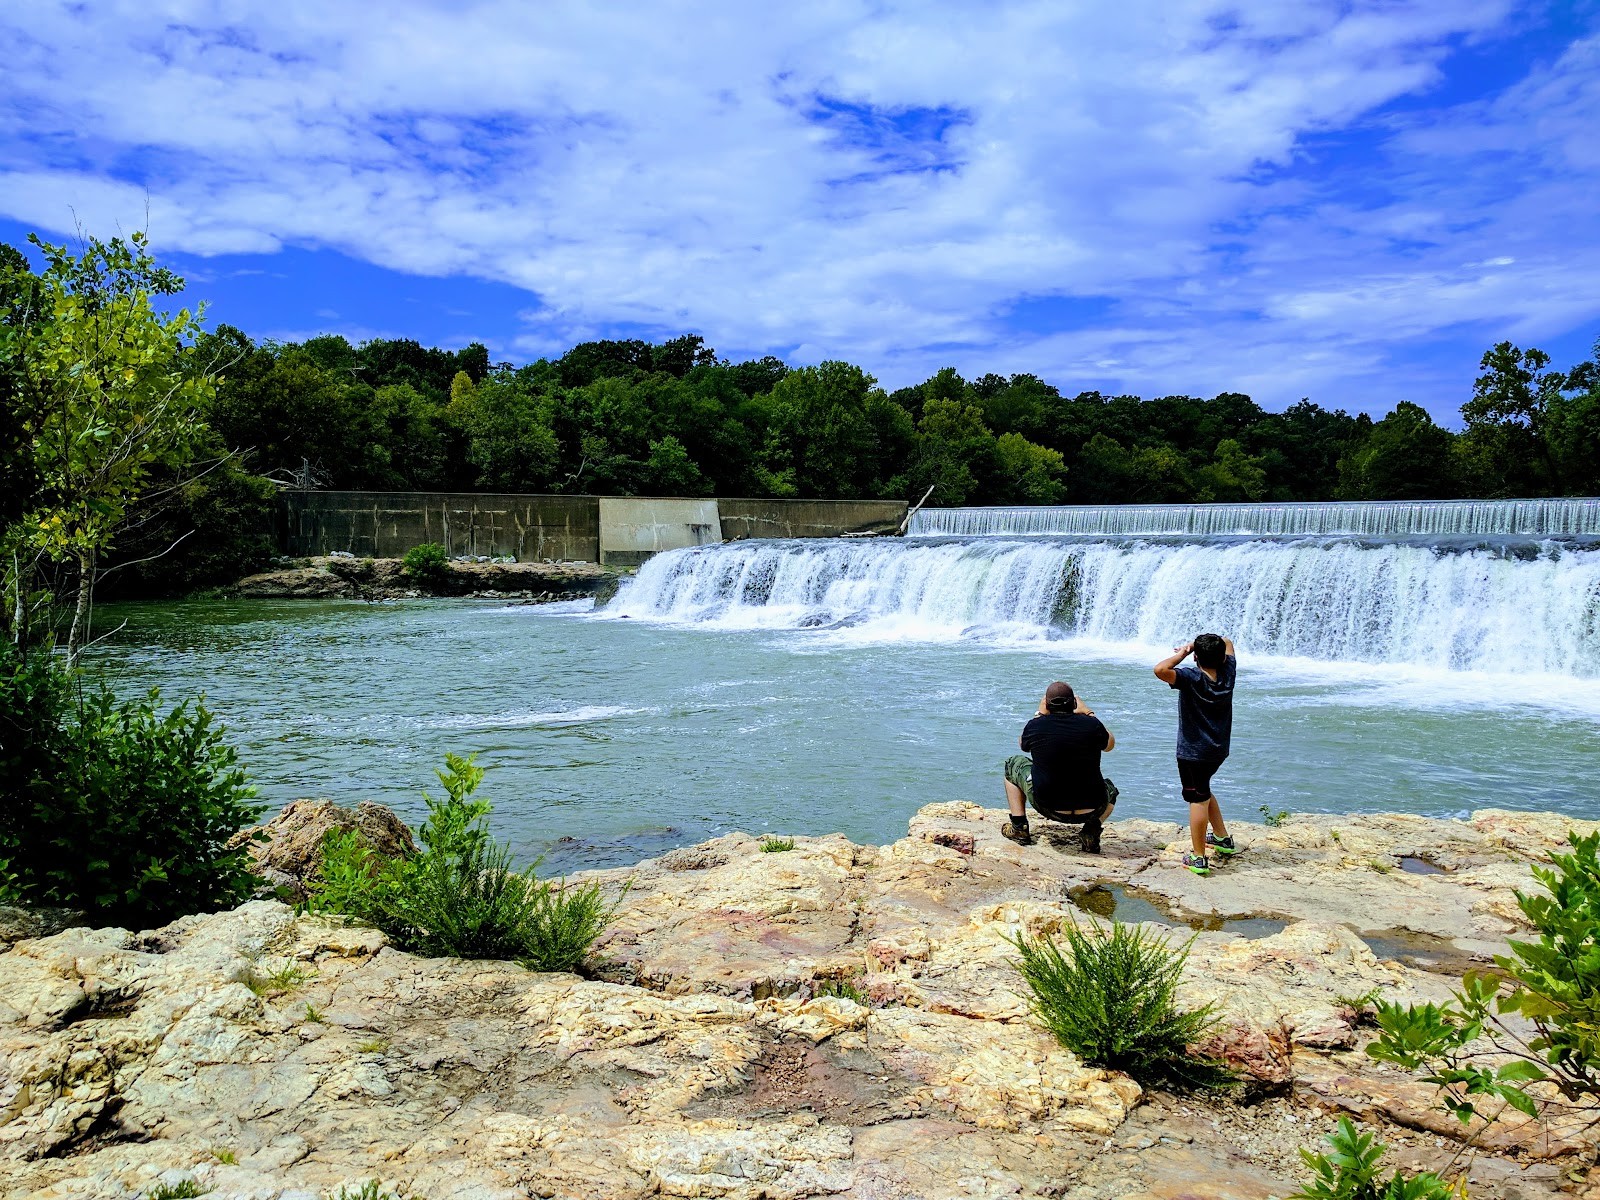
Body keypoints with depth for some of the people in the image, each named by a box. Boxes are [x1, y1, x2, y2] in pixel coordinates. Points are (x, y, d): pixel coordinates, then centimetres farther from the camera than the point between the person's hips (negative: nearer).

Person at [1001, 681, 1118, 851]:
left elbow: (1023, 744, 17)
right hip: (1091, 809, 1)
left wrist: (1039, 714, 24)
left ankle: (1019, 827, 17)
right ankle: (1092, 830, 8)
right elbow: (1110, 745, 15)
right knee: (1110, 790, 37)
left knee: (1013, 763, 23)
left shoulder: (1035, 726, -8)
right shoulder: (1091, 724, -9)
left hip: (1048, 808, -1)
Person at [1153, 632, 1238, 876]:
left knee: (1198, 800, -3)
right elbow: (1227, 644, 17)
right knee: (1204, 792, 27)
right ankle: (1223, 839, 37)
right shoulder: (1227, 674, -2)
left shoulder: (1192, 678, -20)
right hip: (1219, 749, 7)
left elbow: (1160, 669, -36)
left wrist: (1183, 652, -20)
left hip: (1193, 751, -7)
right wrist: (1212, 642, 1)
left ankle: (1198, 858, 0)